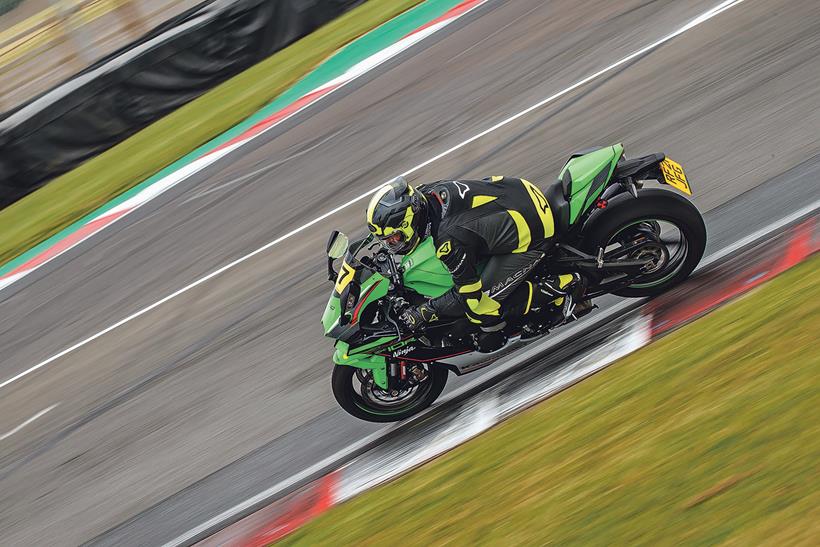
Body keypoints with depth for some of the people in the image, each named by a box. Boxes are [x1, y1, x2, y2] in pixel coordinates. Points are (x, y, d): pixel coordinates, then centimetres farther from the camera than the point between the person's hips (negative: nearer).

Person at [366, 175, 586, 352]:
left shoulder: (450, 241, -30)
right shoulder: (428, 192, -8)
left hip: (532, 236, -9)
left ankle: (559, 288, 2)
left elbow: (469, 296, -18)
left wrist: (424, 312, -11)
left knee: (482, 305, -7)